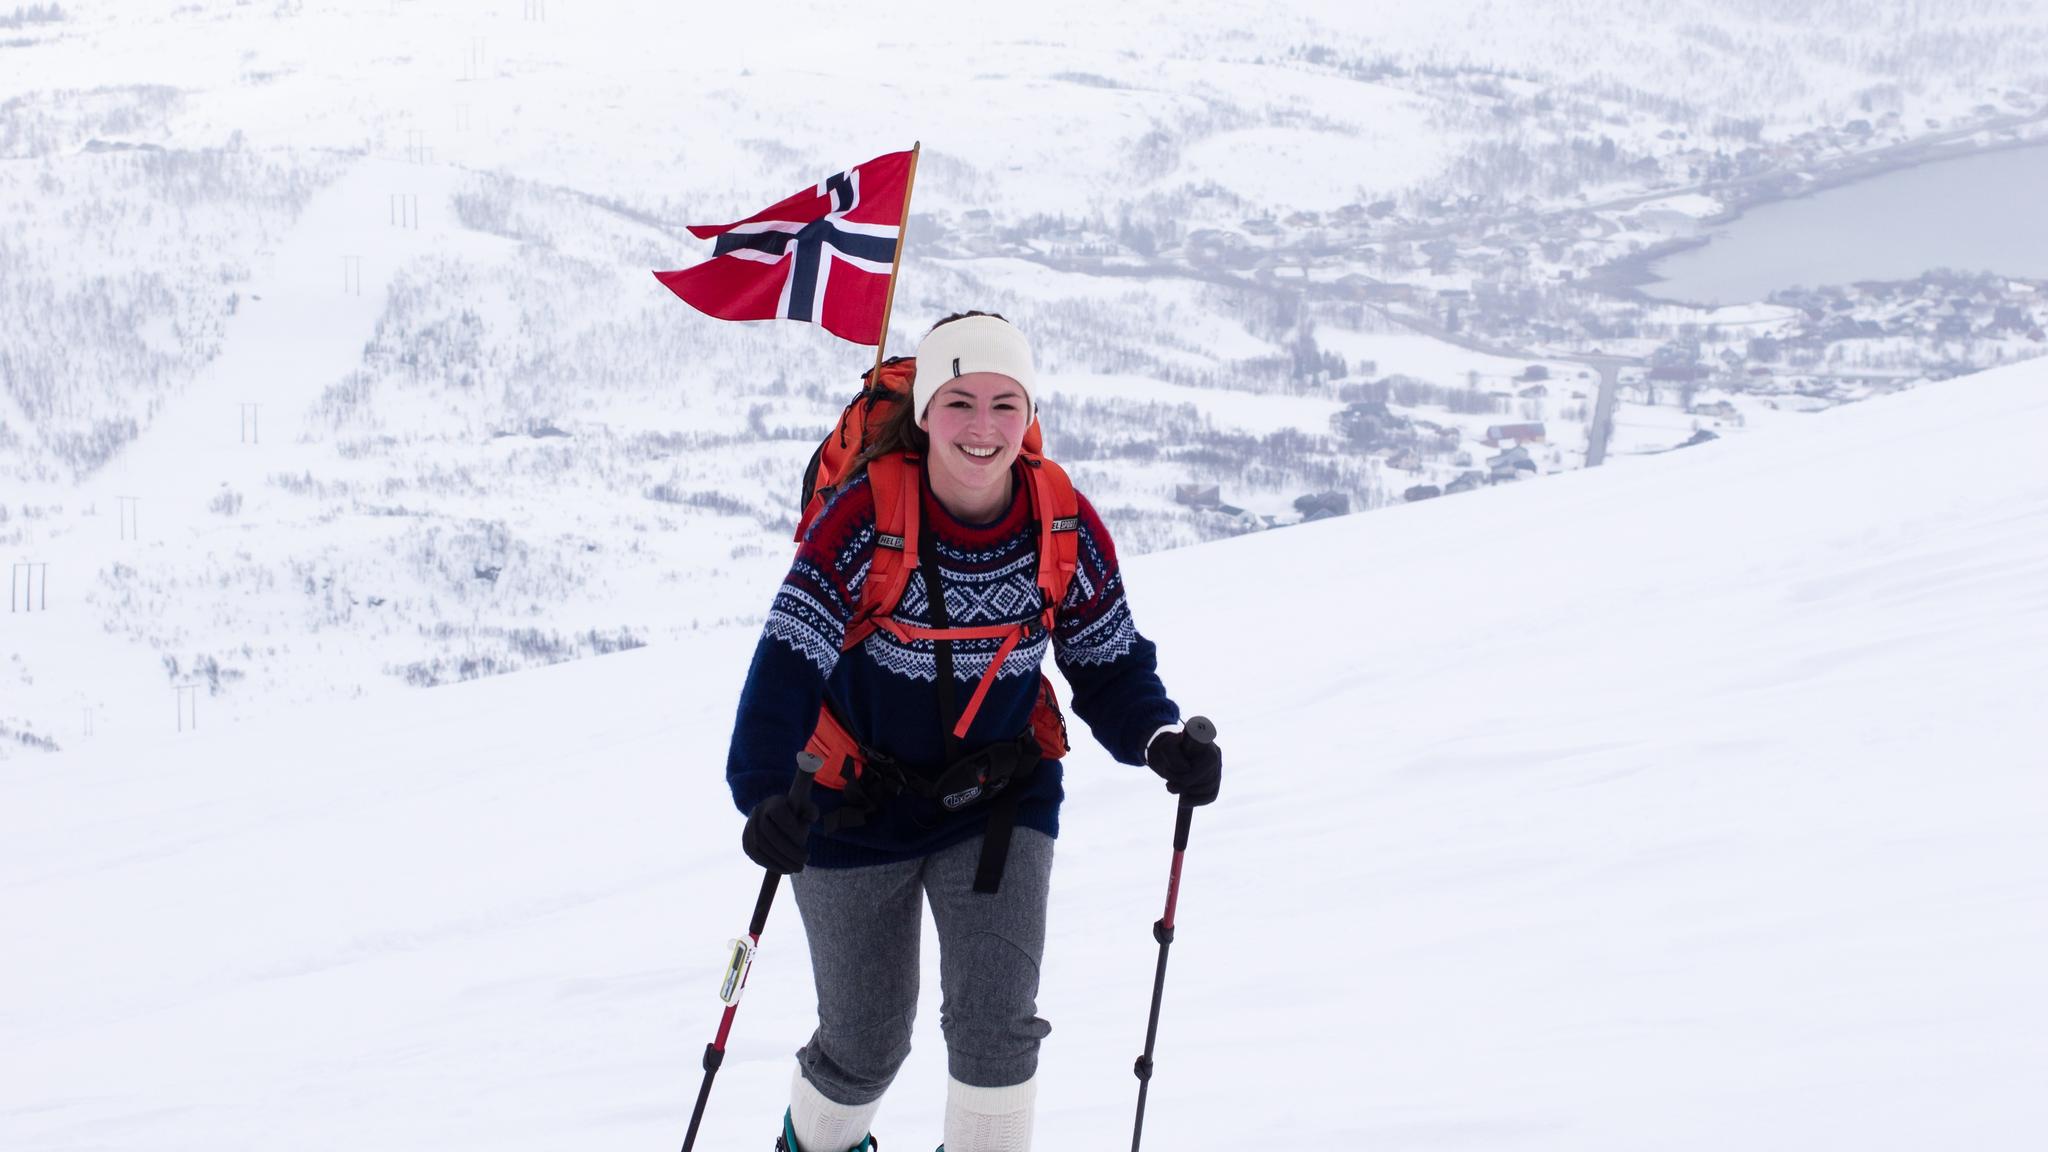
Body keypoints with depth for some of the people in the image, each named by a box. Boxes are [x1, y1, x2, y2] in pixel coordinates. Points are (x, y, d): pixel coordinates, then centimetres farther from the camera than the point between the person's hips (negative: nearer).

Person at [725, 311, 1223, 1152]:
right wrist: (766, 794, -41)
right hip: (860, 807, -2)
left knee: (996, 1024, -13)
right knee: (865, 1046, 11)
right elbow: (789, 663, -26)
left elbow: (1109, 668, -4)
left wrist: (1160, 742, -25)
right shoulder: (865, 519, -25)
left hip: (1001, 799, 2)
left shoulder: (1067, 530, -14)